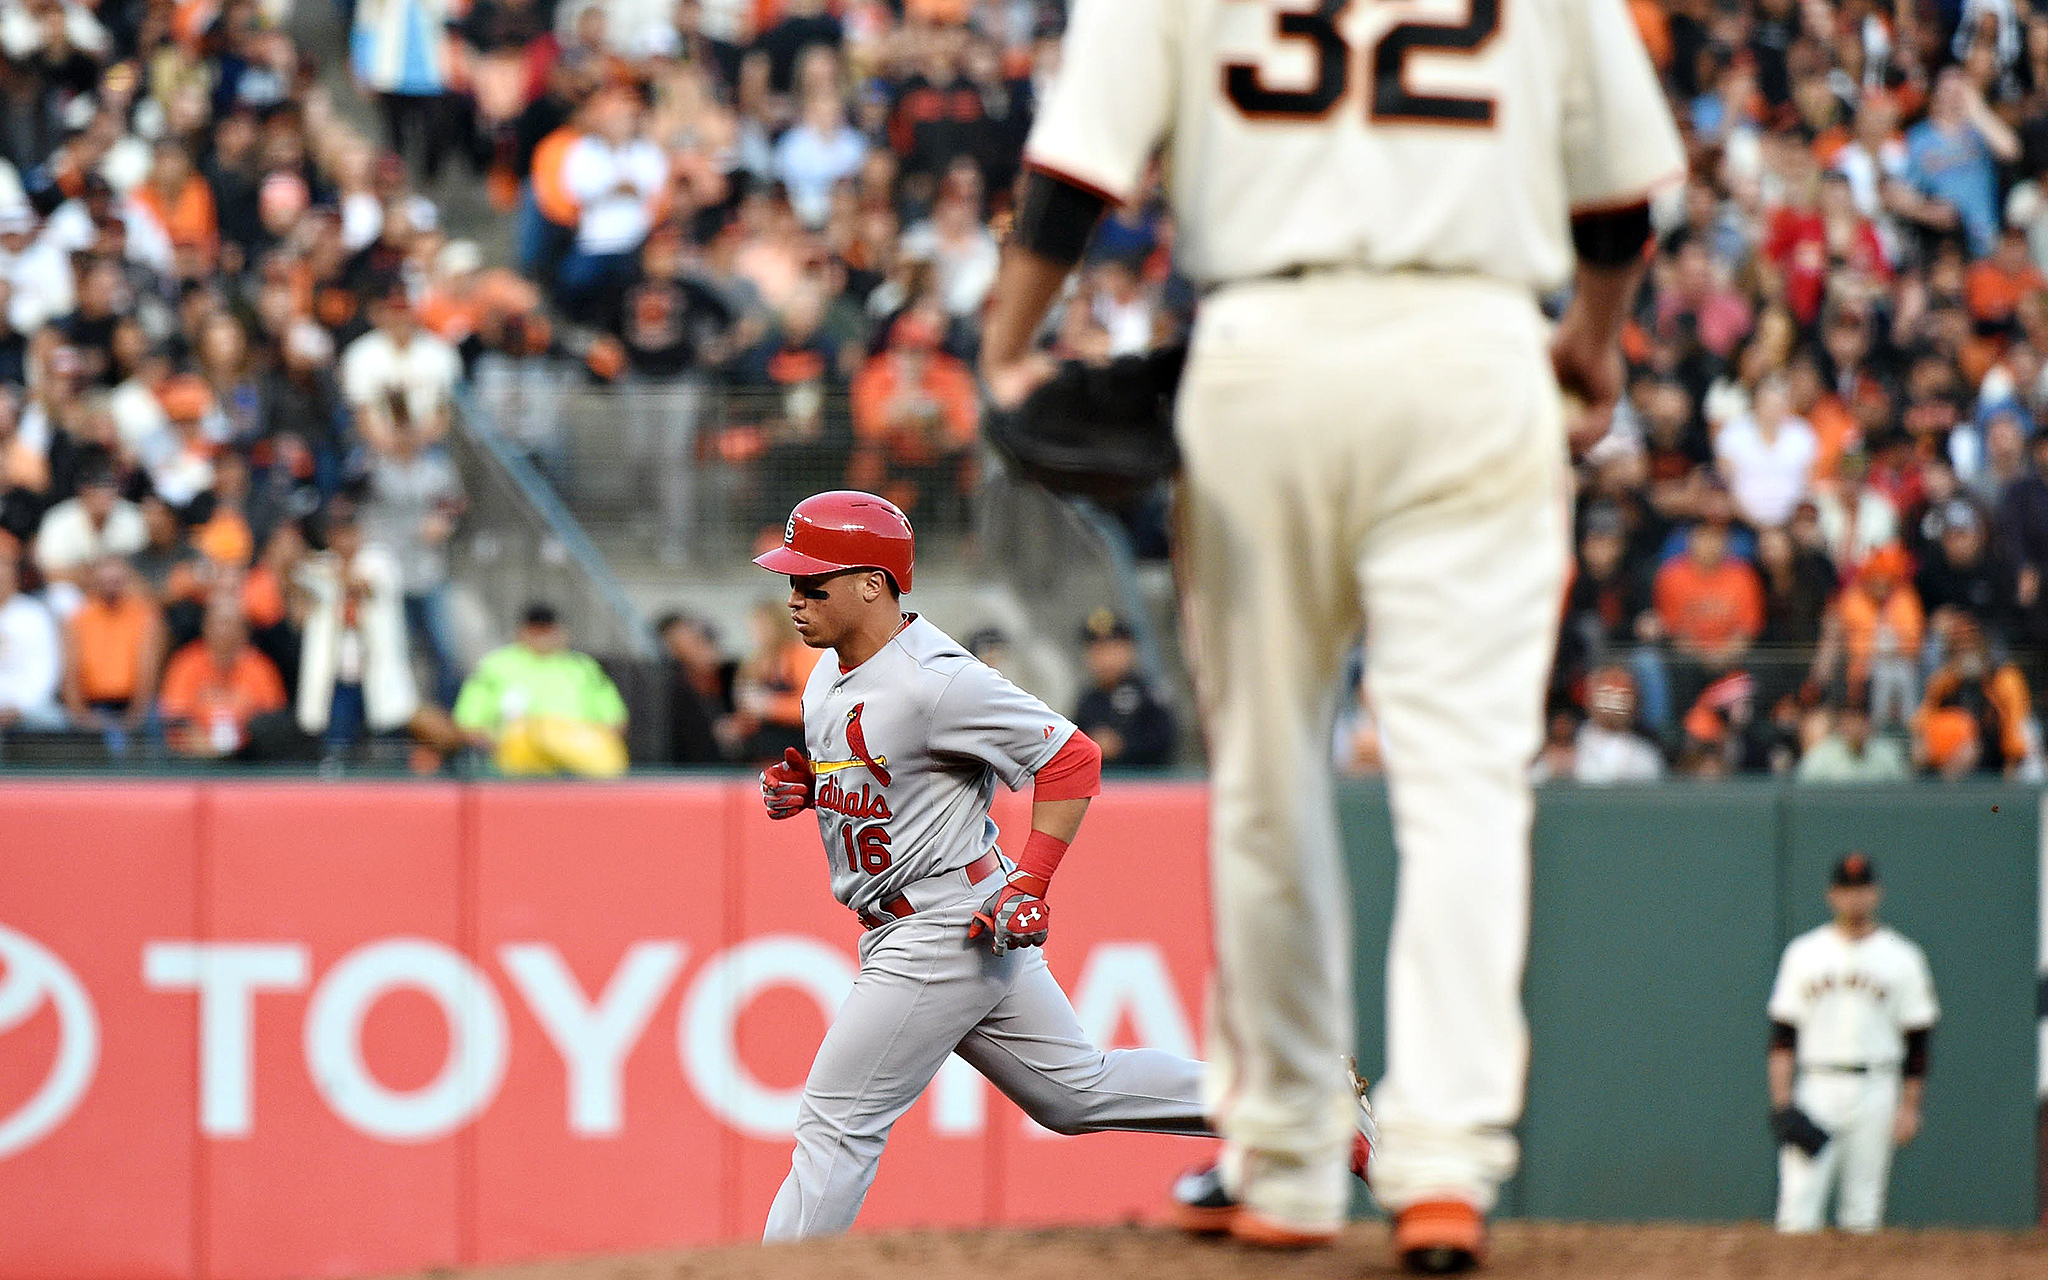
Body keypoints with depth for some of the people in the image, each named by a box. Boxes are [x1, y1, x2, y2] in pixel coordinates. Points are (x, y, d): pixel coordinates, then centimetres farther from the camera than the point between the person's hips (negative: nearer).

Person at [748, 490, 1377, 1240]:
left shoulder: (935, 683, -21)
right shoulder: (831, 671, 7)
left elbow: (1071, 757, -18)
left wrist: (1029, 886, -21)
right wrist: (799, 785, 2)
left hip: (948, 926, -10)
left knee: (836, 1123, -10)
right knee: (1077, 1090, 16)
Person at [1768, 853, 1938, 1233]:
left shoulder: (1901, 958, 6)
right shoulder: (1804, 953, 8)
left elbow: (1917, 1041, 6)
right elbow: (1783, 1034, 6)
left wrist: (1909, 1106, 0)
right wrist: (1782, 1102, -3)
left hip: (1875, 1091, 0)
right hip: (1815, 1088, 0)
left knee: (1864, 1208, 0)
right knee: (1798, 1201, -10)